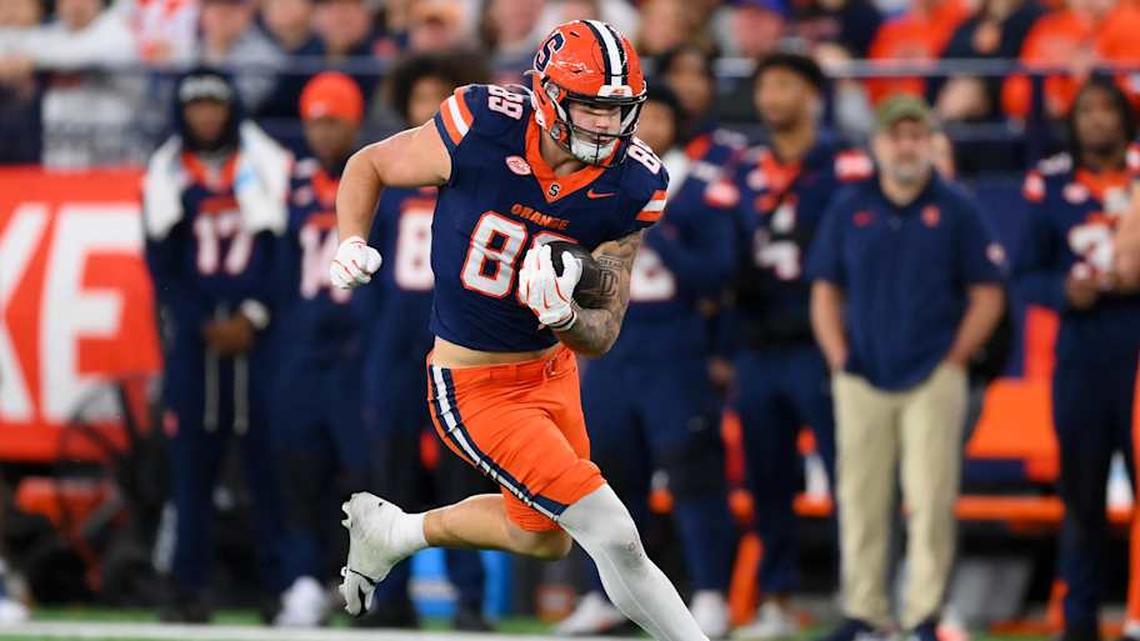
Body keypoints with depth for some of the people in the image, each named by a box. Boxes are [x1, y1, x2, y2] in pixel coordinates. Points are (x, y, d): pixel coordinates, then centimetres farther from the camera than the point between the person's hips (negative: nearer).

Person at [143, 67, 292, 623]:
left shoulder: (268, 166, 4)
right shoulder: (164, 175, 8)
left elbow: (282, 250, 0)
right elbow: (161, 265, 5)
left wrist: (253, 317, -10)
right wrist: (204, 327, -5)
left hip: (258, 331, -1)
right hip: (192, 330, 1)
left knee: (269, 452, -6)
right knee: (190, 457, -1)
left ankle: (282, 580, -4)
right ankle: (187, 587, 1)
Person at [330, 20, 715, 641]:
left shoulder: (632, 183, -12)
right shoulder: (481, 131, -23)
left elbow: (603, 337, -10)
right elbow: (369, 165, -5)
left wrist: (564, 316, -33)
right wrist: (352, 247, -22)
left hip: (553, 371, 6)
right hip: (474, 388, -6)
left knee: (544, 538, 25)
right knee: (614, 537, -12)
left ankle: (389, 530, 46)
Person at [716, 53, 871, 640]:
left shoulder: (846, 169, 0)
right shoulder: (743, 175, 14)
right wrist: (724, 349, 8)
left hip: (820, 346, -5)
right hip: (757, 351, 5)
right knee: (767, 484, 6)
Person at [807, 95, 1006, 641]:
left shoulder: (955, 210, 2)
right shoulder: (849, 208, 9)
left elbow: (987, 296, 3)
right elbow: (825, 290, 13)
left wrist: (954, 360, -4)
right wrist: (839, 358, 2)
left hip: (933, 378, -2)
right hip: (861, 381, 2)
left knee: (930, 500, -6)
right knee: (860, 499, 2)